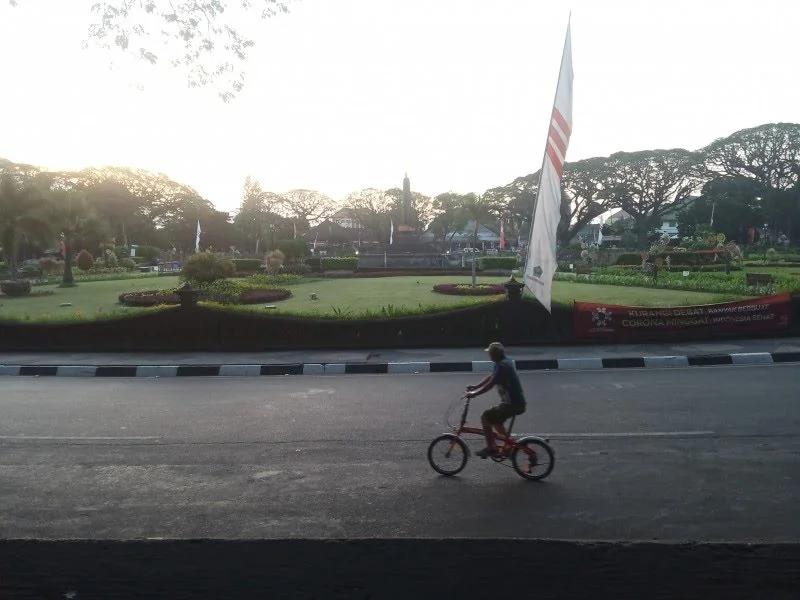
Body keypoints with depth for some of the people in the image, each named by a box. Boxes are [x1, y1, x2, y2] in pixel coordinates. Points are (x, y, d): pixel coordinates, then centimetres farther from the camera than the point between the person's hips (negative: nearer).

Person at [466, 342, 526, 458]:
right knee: (495, 420, 25)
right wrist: (475, 387, 18)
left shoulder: (502, 365, -20)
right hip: (518, 402, 10)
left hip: (512, 404, -10)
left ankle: (491, 448, -2)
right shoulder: (505, 362, 11)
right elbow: (491, 377, 20)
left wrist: (474, 394, -14)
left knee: (485, 417, -8)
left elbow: (490, 384, -22)